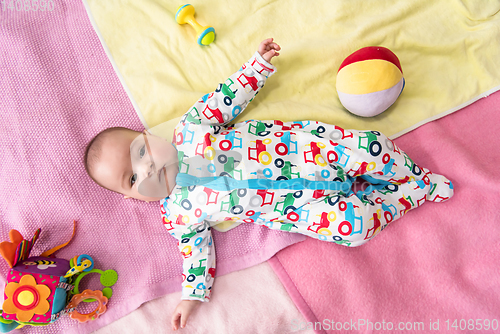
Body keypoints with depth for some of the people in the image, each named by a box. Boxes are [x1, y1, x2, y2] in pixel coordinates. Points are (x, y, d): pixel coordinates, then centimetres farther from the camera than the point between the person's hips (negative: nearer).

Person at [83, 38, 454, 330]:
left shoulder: (187, 131, 1)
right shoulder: (179, 213, -1)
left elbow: (228, 98, 10)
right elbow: (195, 248, 7)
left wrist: (258, 62, 7)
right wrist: (193, 295, 1)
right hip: (305, 200, -1)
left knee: (369, 146, -15)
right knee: (351, 224, -20)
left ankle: (417, 178, 15)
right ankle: (414, 196, 8)